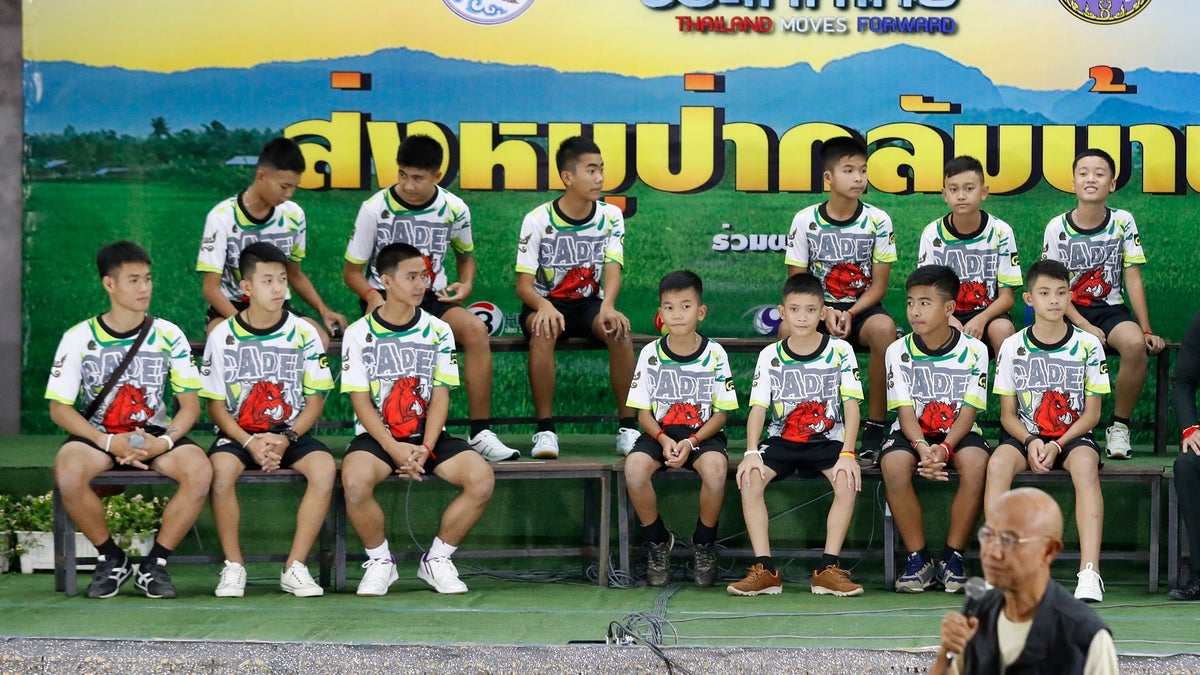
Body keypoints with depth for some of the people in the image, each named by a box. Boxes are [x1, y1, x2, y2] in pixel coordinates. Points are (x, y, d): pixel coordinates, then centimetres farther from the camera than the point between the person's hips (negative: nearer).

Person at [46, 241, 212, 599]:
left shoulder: (168, 336, 1)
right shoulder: (79, 338, -2)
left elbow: (190, 404, 2)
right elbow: (59, 408, -4)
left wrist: (164, 441, -18)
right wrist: (108, 442, -19)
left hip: (155, 434, 1)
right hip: (97, 433, -1)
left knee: (199, 470, -31)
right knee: (67, 471, -35)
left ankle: (156, 563, -11)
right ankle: (110, 559, -10)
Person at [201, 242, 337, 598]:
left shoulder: (303, 334, 1)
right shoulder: (222, 337, -1)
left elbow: (315, 400, 2)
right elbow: (216, 406, 0)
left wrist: (286, 438, -15)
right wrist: (249, 442, -16)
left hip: (291, 433, 1)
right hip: (238, 434, -1)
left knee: (324, 466, -30)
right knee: (222, 468, -34)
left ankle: (295, 567, -20)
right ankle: (233, 566, -18)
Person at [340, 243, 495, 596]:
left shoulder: (438, 331, 6)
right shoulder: (359, 334, 0)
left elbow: (441, 395, 0)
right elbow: (361, 401, -5)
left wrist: (425, 449, -16)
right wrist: (395, 449, -19)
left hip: (429, 435, 2)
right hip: (376, 435, -2)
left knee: (482, 478, -25)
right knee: (355, 481, -35)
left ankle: (437, 559, -3)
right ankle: (380, 561, -8)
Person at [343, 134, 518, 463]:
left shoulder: (454, 209, 1)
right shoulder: (375, 208, -6)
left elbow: (465, 254, 22)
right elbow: (351, 270, 1)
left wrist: (466, 284, -1)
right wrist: (371, 295, -21)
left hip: (433, 299, 2)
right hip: (384, 298, -2)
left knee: (476, 330, -28)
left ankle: (480, 432, -24)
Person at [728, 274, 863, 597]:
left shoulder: (840, 351, -2)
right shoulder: (770, 356, 2)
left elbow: (851, 405, -7)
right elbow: (758, 408, -3)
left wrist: (847, 453, -20)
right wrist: (751, 453, -19)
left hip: (827, 440, -1)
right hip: (782, 440, 1)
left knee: (848, 480, -31)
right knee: (749, 478, -26)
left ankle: (829, 568, -25)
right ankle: (764, 569, -24)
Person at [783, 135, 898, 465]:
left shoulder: (877, 221, -3)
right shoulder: (805, 221, -3)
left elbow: (879, 284, -2)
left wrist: (850, 314, -19)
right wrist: (825, 313, -18)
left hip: (861, 307, 0)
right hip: (818, 306, 0)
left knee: (884, 327, -36)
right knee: (788, 329, -33)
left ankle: (876, 424, -23)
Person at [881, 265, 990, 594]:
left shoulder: (973, 351, -6)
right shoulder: (899, 351, -3)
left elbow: (968, 412, -10)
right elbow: (906, 412, -8)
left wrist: (944, 448, -29)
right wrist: (922, 448, -29)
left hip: (957, 432, -1)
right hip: (914, 432, 1)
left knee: (976, 462, -36)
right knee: (893, 464, -34)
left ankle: (952, 557, -19)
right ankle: (918, 558, -20)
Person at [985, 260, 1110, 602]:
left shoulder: (1088, 345, -1)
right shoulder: (1012, 347, 2)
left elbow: (1092, 412, 0)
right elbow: (1008, 414, 4)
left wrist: (1058, 445, -16)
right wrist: (1031, 442, -17)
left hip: (1073, 434, -1)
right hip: (1025, 435, 1)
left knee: (1085, 465, -36)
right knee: (998, 463, -33)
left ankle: (1089, 571, -43)